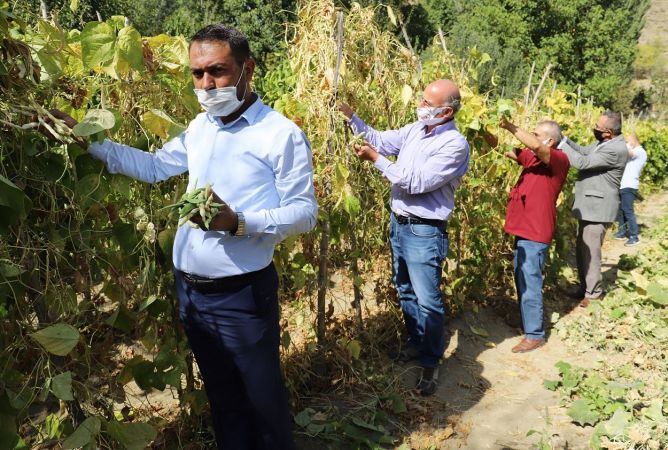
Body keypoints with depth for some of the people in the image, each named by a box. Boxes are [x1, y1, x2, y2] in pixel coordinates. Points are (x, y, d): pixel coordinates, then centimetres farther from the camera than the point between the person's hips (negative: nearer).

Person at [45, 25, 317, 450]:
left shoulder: (282, 133, -14)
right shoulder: (199, 128, 9)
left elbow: (304, 211, -15)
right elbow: (154, 166, 18)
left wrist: (238, 222, -28)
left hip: (243, 294, -6)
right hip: (190, 290, 7)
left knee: (264, 401, 10)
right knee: (222, 398, 22)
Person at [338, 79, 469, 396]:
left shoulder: (455, 145, -20)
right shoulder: (416, 129, 4)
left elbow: (417, 182, -25)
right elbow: (380, 140, 9)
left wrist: (375, 158, -21)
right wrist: (350, 116, -3)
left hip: (425, 231, -8)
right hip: (398, 222, 8)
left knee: (427, 300, 0)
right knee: (405, 290, 20)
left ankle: (430, 363, 16)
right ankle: (416, 342, 39)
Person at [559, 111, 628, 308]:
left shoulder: (616, 150, -23)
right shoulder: (605, 143, 6)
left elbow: (582, 162, -25)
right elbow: (583, 150, 16)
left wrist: (561, 144, -19)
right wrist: (564, 138, 0)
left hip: (598, 208, -9)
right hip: (589, 205, 10)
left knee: (590, 252, -2)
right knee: (581, 249, 16)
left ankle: (593, 293, 12)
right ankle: (585, 287, 29)